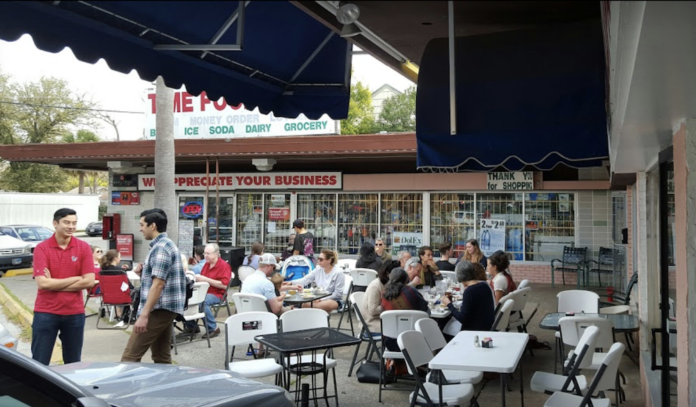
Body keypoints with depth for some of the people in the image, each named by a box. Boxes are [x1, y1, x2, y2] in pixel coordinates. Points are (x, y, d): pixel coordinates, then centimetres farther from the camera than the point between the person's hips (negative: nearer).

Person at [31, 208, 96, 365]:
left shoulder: (83, 247, -1)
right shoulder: (41, 248, -6)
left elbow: (89, 281, -8)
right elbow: (42, 283, -16)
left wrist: (54, 284, -10)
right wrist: (76, 278, -12)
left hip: (75, 313, 2)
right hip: (46, 312, -1)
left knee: (73, 363, 12)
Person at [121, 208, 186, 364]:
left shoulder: (160, 248, -14)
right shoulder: (167, 245, 18)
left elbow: (158, 284, -21)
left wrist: (144, 315, -23)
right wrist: (143, 273, 6)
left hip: (159, 309, -10)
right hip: (166, 309, 10)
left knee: (130, 356, -6)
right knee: (162, 357, 12)